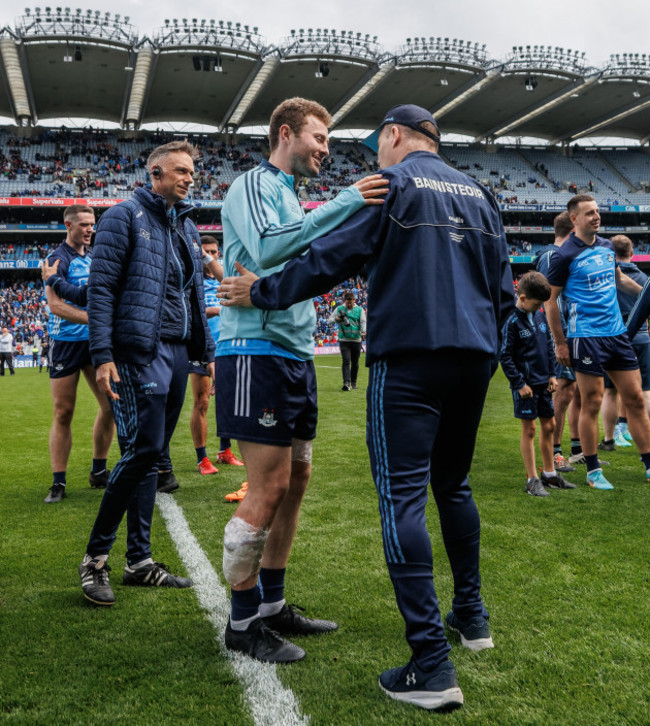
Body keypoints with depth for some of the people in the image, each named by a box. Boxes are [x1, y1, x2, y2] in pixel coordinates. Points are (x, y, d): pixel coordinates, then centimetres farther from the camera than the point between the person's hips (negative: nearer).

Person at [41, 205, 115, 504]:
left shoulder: (94, 257, 14)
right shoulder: (57, 259, -8)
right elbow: (55, 304, -19)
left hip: (96, 341, 6)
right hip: (66, 342, -6)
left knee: (111, 405, 4)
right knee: (63, 413, -3)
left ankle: (98, 472, 19)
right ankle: (58, 483, 4)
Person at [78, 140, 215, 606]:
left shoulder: (188, 227, 20)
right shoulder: (125, 217, -1)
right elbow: (101, 289, -8)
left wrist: (209, 351, 18)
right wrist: (103, 355, -16)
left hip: (178, 354, 7)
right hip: (141, 352, -7)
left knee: (149, 456, 9)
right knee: (142, 450, -12)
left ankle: (140, 561, 15)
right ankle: (96, 556, 3)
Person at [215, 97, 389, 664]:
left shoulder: (292, 197, 22)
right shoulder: (253, 185, -5)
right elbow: (266, 247, -25)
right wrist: (344, 205, -26)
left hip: (295, 353, 9)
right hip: (258, 352, -9)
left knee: (295, 481, 10)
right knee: (268, 490, -8)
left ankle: (272, 605, 22)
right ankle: (243, 622, 7)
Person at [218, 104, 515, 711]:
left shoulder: (392, 184, -2)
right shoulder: (478, 194, 18)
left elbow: (330, 258, -9)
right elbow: (503, 291, 18)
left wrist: (260, 292, 2)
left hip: (408, 359, -7)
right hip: (474, 359, 7)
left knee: (402, 496, -7)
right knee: (453, 484, 21)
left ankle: (431, 664, -10)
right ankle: (471, 614, 32)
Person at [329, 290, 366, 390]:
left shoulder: (360, 309, 7)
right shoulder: (339, 309, 8)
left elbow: (363, 321, -2)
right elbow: (330, 319, 13)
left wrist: (363, 332, -21)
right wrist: (337, 319, -10)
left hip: (356, 340, 1)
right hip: (343, 340, -1)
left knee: (355, 363, 9)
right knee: (346, 361, -14)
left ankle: (353, 382, 23)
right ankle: (346, 383, -20)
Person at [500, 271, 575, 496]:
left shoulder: (540, 316, 7)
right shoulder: (512, 322, -14)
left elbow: (549, 346, 15)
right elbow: (505, 357, -14)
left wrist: (552, 374, 9)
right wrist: (519, 384, -15)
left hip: (543, 383, 7)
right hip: (525, 385, -7)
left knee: (549, 426, 12)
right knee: (529, 429, 0)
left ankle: (549, 473, 26)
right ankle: (532, 479, 8)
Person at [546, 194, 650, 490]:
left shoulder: (607, 246, 11)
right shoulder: (565, 256, -8)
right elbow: (551, 300, -7)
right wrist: (560, 343, -8)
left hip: (618, 333, 7)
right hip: (586, 337, -6)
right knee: (592, 404, -2)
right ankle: (593, 471, 11)